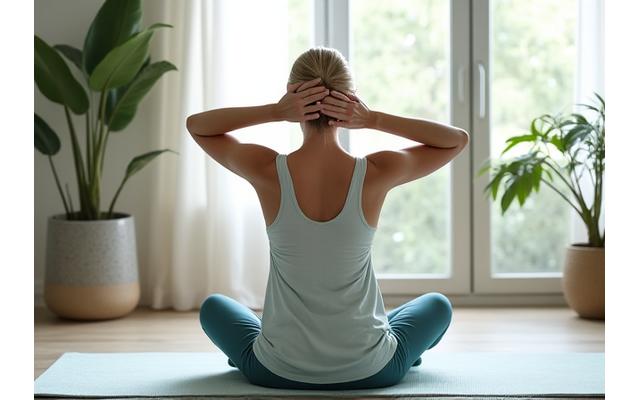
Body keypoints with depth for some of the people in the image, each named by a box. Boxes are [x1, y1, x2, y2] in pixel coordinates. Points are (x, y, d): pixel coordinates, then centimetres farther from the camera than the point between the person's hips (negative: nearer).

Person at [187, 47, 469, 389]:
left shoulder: (268, 171, -16)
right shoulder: (377, 174, -16)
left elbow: (196, 124, 4)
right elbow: (458, 139, 3)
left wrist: (274, 112, -12)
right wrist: (375, 119, -11)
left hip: (278, 371, 0)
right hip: (370, 371, 0)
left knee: (214, 307, 33)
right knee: (437, 305, 33)